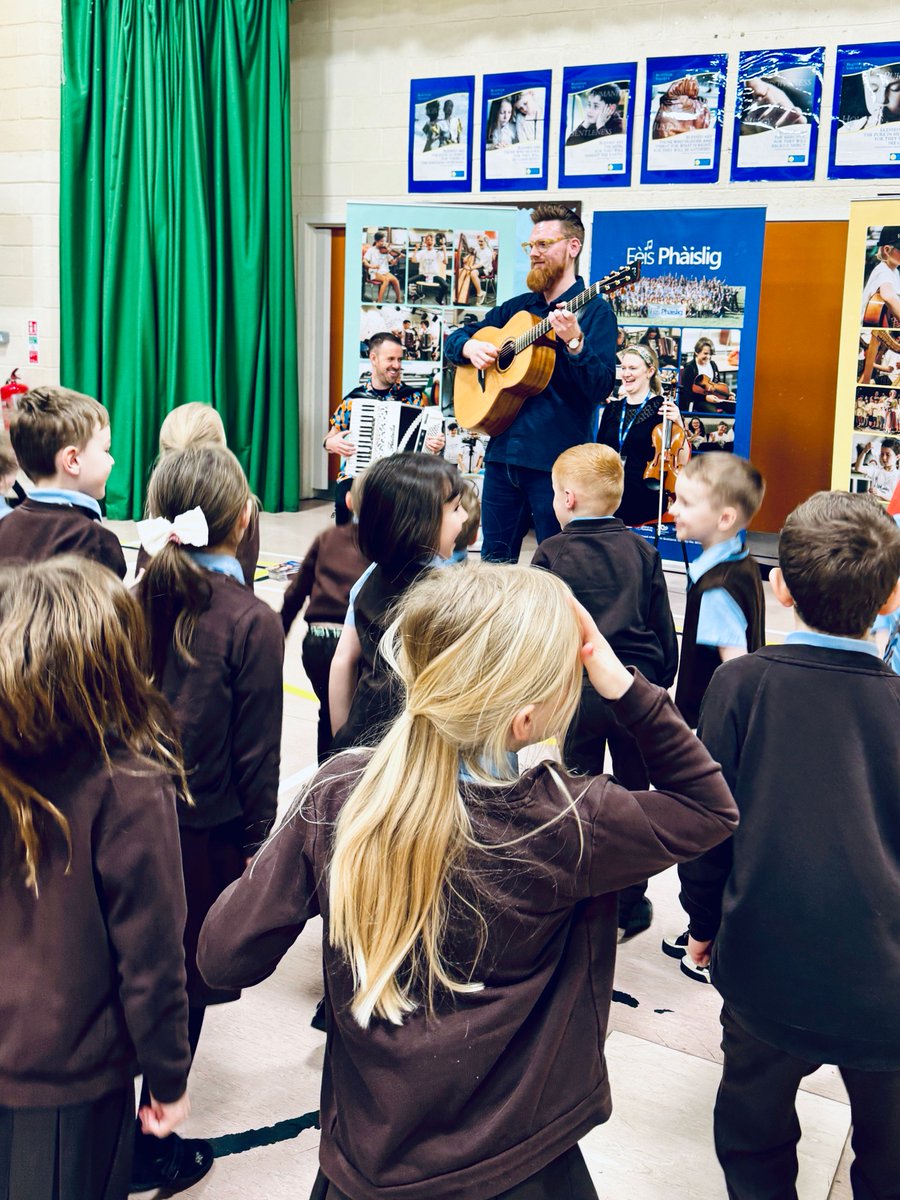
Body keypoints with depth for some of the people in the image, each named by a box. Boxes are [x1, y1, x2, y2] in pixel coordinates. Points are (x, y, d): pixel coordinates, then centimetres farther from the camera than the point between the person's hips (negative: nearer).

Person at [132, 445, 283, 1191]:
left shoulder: (135, 603, -6)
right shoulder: (251, 623, -16)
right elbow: (256, 751, -12)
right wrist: (258, 842, 0)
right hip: (207, 835, -4)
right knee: (185, 988, 12)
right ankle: (152, 1154, 26)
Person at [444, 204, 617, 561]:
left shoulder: (594, 310, -3)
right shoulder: (516, 307, 15)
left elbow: (602, 387, -14)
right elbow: (454, 339, 22)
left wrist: (574, 342, -30)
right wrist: (470, 347, -1)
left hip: (556, 459, -6)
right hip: (503, 451, 6)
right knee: (494, 561, 12)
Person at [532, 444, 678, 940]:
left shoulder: (551, 553, -4)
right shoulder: (641, 551, 5)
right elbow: (664, 627, 8)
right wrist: (660, 683, 18)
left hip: (579, 690, -2)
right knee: (634, 794, 14)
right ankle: (631, 904, 23)